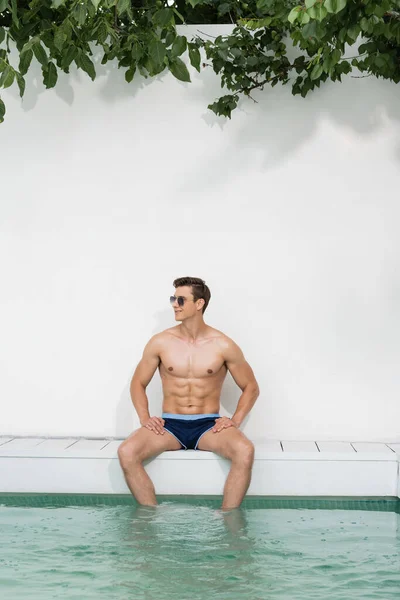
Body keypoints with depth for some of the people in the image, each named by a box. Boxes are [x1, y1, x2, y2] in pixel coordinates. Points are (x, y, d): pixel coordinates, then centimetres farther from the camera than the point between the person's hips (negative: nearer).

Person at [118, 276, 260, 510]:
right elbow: (138, 383, 12)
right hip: (169, 425, 1)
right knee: (127, 452, -27)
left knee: (245, 451, -33)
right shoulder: (160, 342, 1)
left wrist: (235, 421, -8)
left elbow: (251, 388, 7)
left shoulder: (223, 345, -3)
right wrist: (145, 418, -5)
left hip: (209, 425, -1)